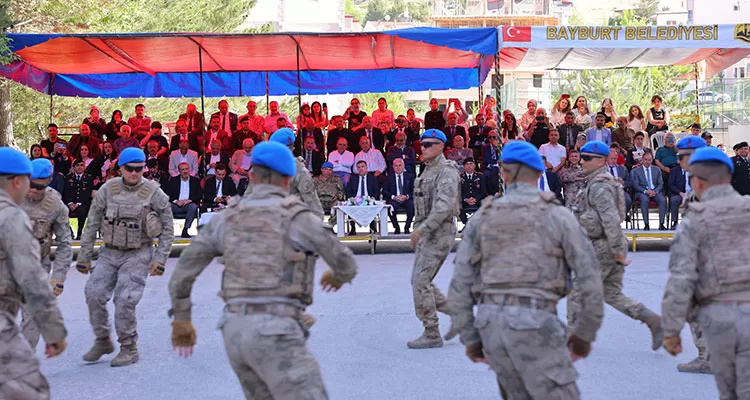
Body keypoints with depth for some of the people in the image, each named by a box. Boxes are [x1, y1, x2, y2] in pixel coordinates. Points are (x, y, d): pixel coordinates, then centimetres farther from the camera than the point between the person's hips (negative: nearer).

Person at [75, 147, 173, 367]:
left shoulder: (154, 193, -9)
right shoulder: (107, 190, -3)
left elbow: (167, 229, -1)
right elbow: (92, 225, 4)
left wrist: (160, 259, -6)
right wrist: (84, 256, 5)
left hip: (138, 254, -4)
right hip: (110, 251, 4)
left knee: (125, 300, -11)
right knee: (94, 293, -4)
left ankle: (129, 348, 7)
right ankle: (103, 341, 16)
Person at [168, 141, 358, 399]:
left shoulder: (226, 218, 11)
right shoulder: (299, 217, -4)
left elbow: (183, 270, 12)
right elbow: (347, 265, 3)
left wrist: (181, 320, 26)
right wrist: (338, 277, 29)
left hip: (236, 332, 6)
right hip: (275, 335, -6)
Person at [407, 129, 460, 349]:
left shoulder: (447, 171, -13)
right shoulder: (427, 171, 17)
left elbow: (444, 205, -24)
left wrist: (422, 229, -27)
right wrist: (417, 230, 19)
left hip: (439, 232, -10)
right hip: (426, 233, 10)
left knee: (421, 282, -10)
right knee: (419, 281, 11)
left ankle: (431, 335, -2)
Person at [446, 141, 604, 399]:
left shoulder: (482, 219, 11)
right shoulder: (557, 215, 3)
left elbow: (460, 286, 7)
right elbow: (590, 278, -1)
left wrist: (470, 339, 15)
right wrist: (585, 334, 9)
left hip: (491, 324, 5)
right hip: (534, 324, -4)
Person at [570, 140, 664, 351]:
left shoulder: (599, 186, -17)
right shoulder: (600, 182, 15)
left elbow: (611, 221, -25)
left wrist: (618, 253, -23)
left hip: (603, 247, -10)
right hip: (611, 246, 10)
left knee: (578, 291, 1)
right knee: (612, 294, 14)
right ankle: (654, 321, 7)